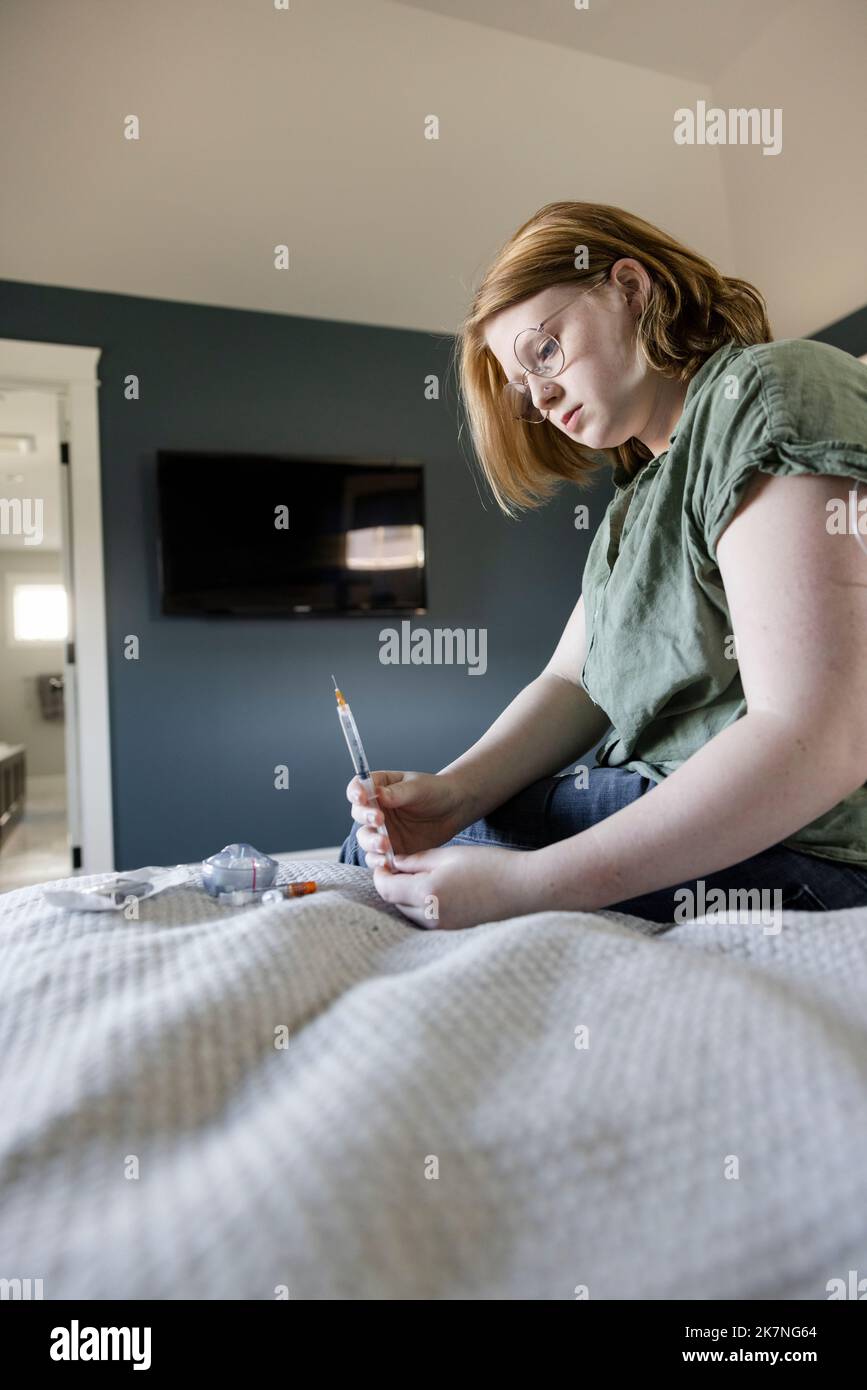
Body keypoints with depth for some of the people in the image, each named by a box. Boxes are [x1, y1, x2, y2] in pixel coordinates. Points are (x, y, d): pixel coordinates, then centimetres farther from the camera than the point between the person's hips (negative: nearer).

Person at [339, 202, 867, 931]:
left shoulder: (768, 394, -14)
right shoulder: (639, 500, 15)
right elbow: (571, 685, 6)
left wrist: (527, 884, -26)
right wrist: (454, 791, -13)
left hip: (797, 844, -8)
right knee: (385, 829, 10)